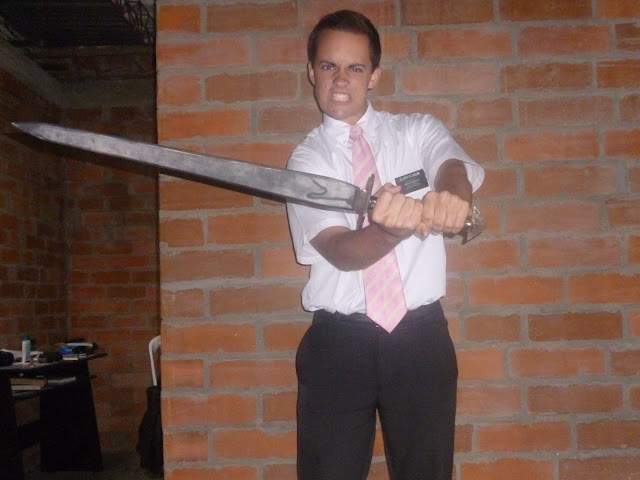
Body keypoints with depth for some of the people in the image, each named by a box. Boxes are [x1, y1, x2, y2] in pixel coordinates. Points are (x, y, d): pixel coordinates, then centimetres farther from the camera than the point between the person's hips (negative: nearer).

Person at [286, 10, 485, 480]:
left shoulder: (417, 131, 6)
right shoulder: (308, 158, 1)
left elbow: (455, 167, -17)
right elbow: (339, 250, -14)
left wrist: (448, 193, -42)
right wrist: (393, 229, -37)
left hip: (421, 335, 1)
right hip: (338, 340, 0)